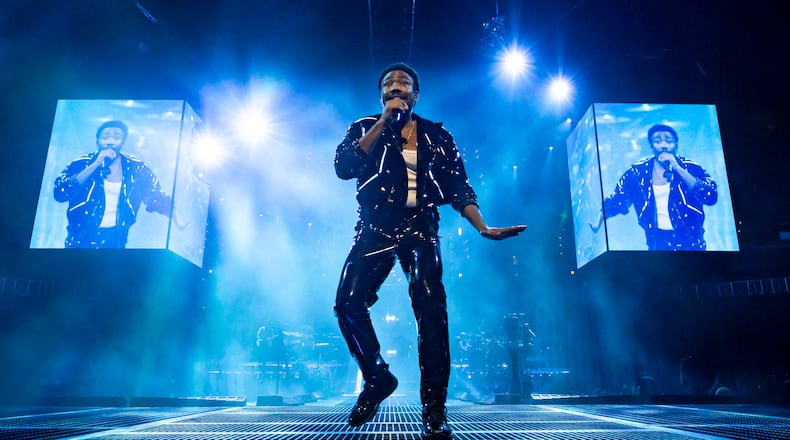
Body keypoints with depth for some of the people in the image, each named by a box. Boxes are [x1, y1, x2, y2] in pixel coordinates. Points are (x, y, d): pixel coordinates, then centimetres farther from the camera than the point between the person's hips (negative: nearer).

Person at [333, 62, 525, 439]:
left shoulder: (437, 136, 13)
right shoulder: (365, 129, 11)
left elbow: (458, 188, 7)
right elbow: (343, 166, -9)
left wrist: (483, 227, -7)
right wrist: (384, 122, -9)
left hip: (420, 228, 0)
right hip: (376, 229, 1)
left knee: (431, 306, -19)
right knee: (348, 303, -15)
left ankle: (434, 409, -11)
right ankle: (377, 378, 10)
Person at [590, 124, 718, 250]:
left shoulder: (690, 168, -4)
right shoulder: (638, 171, 0)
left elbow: (711, 197, -18)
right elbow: (615, 200, 8)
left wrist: (678, 168, -22)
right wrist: (597, 224, -2)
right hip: (657, 241, 1)